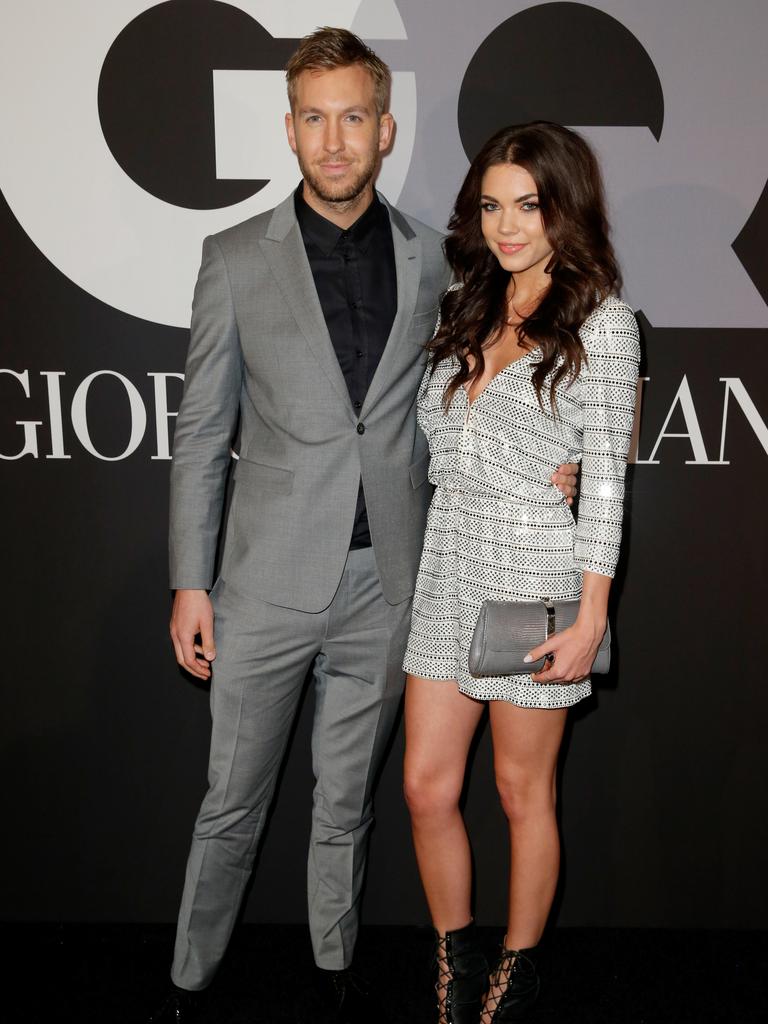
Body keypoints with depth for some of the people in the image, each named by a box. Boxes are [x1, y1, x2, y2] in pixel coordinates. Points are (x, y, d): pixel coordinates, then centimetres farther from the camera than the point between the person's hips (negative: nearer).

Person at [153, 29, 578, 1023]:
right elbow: (201, 432, -1)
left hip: (386, 579, 2)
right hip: (270, 578, -1)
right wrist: (189, 583, -4)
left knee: (346, 797, 17)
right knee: (232, 802, 10)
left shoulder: (430, 258, 3)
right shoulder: (237, 258, -3)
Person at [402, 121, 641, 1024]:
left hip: (536, 570, -5)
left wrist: (590, 619, -12)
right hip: (449, 560, 6)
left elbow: (605, 478, -9)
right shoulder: (468, 305, 11)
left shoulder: (601, 322, -7)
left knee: (522, 789, 10)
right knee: (426, 786, 8)